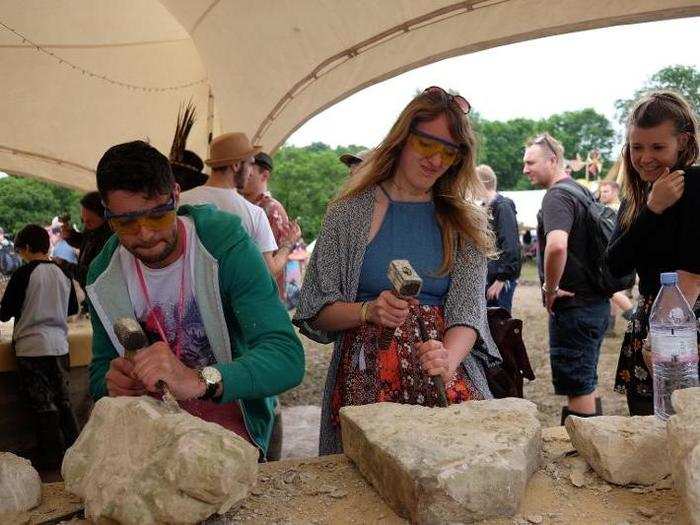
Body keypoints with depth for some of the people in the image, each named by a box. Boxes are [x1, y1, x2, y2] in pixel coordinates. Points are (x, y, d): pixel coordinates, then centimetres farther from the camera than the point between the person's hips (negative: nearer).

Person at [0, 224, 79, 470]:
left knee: (43, 404, 4)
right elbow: (72, 308, 15)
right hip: (59, 345, 5)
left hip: (32, 347, -5)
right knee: (63, 400, 14)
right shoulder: (62, 273, 3)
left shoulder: (23, 274, -12)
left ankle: (52, 456, 10)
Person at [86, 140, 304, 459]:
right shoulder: (103, 275, -3)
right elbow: (101, 366, 9)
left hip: (235, 435, -5)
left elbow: (288, 359, -27)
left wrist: (200, 381, -44)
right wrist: (111, 382, -16)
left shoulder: (225, 244, -18)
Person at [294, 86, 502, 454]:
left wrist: (448, 359, -20)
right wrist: (368, 311, -14)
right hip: (366, 379, -1)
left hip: (449, 381, 2)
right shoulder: (349, 212, 5)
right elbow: (315, 311, 5)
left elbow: (468, 312, 1)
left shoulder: (465, 224, 11)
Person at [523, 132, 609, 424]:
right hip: (596, 302, 10)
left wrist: (550, 288, -20)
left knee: (577, 388, -2)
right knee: (587, 384, 19)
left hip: (573, 307, -10)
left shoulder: (557, 196, -16)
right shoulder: (581, 191, 15)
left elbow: (556, 246, -35)